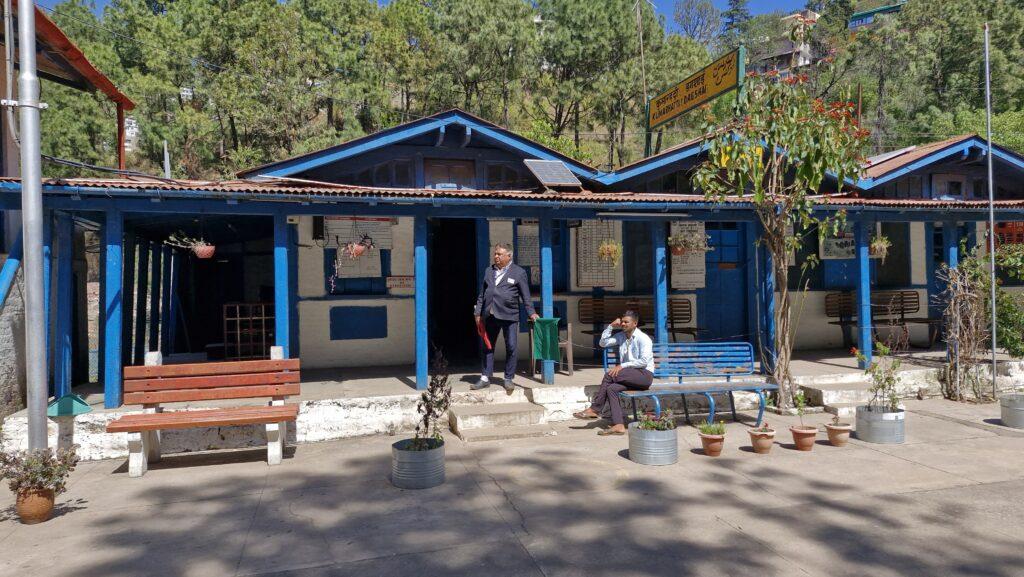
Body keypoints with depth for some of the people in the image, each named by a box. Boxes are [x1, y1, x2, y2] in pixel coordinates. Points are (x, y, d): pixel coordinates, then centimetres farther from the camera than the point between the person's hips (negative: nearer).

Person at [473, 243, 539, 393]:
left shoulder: (519, 272, 0)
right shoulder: (489, 271, 14)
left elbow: (525, 296, -1)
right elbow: (482, 294, 16)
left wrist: (531, 313, -10)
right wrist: (478, 312, 12)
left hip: (509, 315, -4)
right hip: (490, 315, 4)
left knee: (511, 348, -1)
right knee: (488, 347, 8)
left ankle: (509, 379, 11)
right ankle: (485, 378, 16)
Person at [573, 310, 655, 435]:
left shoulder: (643, 338, -8)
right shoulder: (621, 336, 15)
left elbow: (644, 361, -18)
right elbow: (603, 343, 14)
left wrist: (622, 366, -21)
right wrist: (611, 326, 5)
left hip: (645, 375, -7)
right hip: (631, 377, 7)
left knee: (610, 375, -24)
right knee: (611, 388, -22)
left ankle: (595, 409, -15)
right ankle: (618, 425, -29)